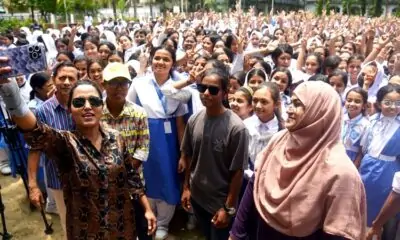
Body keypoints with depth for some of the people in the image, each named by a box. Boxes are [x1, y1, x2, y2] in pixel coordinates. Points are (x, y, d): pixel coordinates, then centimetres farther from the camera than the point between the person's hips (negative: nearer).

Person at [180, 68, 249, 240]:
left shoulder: (236, 127, -21)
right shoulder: (194, 120, -7)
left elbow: (238, 171, -17)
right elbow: (187, 156, 5)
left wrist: (228, 208, -13)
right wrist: (186, 187, 7)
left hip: (221, 202, -5)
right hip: (196, 197, 5)